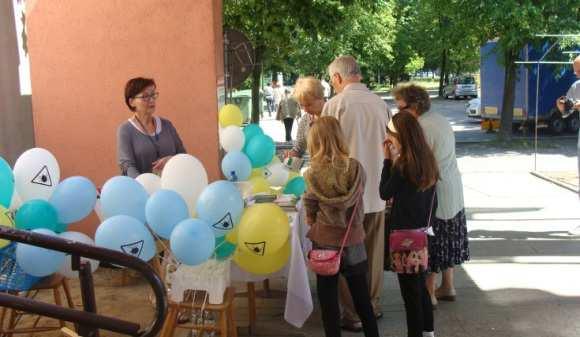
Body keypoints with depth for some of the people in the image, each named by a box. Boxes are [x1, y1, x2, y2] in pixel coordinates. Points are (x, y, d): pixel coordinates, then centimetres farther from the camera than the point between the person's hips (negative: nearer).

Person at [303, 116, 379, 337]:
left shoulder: (313, 173, -13)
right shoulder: (356, 168, -9)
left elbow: (310, 211, -3)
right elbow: (358, 205, 2)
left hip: (325, 242, -2)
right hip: (353, 242, 2)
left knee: (328, 301, 10)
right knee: (362, 299, 16)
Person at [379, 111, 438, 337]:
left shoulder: (403, 165, -21)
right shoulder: (427, 159, 3)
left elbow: (384, 193, -10)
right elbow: (431, 200, 10)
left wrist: (388, 160, -10)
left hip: (405, 234, -8)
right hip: (422, 232, 8)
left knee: (410, 289, 3)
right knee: (420, 285, 21)